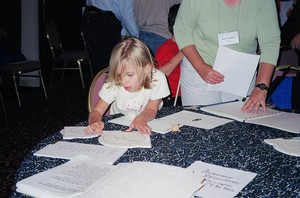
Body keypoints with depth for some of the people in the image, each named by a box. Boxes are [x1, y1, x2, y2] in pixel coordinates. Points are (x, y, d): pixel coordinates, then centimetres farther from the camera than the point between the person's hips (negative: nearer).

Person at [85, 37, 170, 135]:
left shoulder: (157, 79, -21)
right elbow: (97, 111, -11)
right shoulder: (113, 84, -17)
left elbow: (151, 110, -14)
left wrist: (141, 118, -37)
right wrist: (94, 122, -35)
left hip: (146, 127, 1)